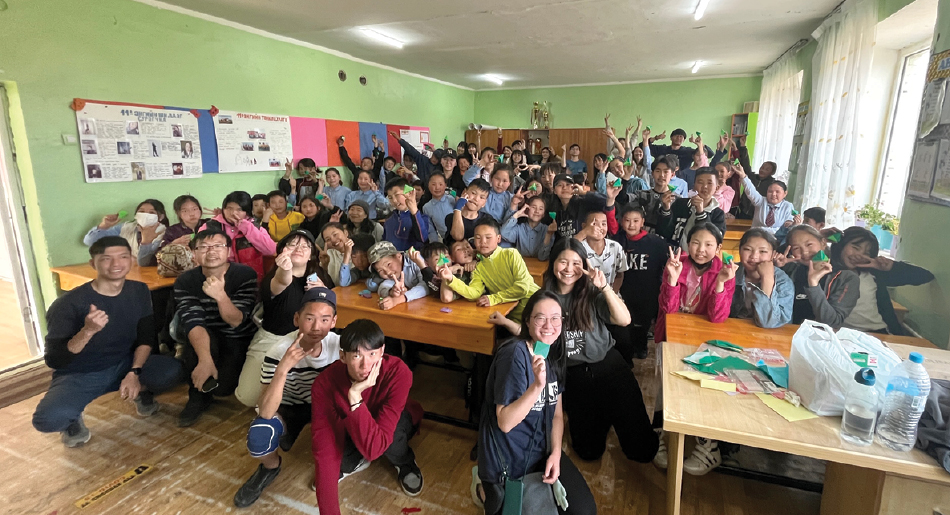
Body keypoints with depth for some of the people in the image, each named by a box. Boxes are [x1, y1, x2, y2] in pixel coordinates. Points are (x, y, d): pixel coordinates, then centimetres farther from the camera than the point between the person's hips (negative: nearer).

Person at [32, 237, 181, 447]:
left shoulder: (139, 291, -4)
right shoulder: (68, 303, -17)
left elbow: (147, 338, -1)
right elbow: (53, 361, -19)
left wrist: (134, 372, -17)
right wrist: (87, 331, -37)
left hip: (124, 364, 3)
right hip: (78, 375, -3)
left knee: (171, 371, -27)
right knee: (49, 419, -34)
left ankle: (142, 391, 10)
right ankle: (73, 418, 6)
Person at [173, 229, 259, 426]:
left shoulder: (245, 275, -19)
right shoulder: (185, 281, -13)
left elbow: (236, 322, -24)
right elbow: (193, 322, -27)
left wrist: (220, 295, -43)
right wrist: (205, 359, -43)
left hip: (238, 341, -1)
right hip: (205, 339, 2)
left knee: (222, 387, -24)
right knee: (200, 336, -34)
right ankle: (198, 396, -8)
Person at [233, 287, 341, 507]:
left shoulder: (338, 344, -22)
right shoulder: (281, 350, -27)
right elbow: (265, 412, -33)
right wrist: (282, 368, -47)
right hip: (288, 407, -1)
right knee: (258, 438, -31)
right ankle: (271, 467, 6)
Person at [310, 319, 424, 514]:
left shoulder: (398, 372, -38)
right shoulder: (325, 383, -32)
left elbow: (373, 448, -41)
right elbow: (325, 453, -34)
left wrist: (355, 396, -51)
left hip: (397, 420, -1)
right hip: (352, 426, 2)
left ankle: (405, 462, 0)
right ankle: (356, 462, 7)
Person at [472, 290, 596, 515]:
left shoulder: (554, 354, -1)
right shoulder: (514, 354, -25)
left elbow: (557, 413, 7)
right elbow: (505, 423, -27)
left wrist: (555, 453, -6)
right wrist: (537, 385, -38)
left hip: (542, 450, 6)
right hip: (509, 460, -6)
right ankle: (487, 487, 31)